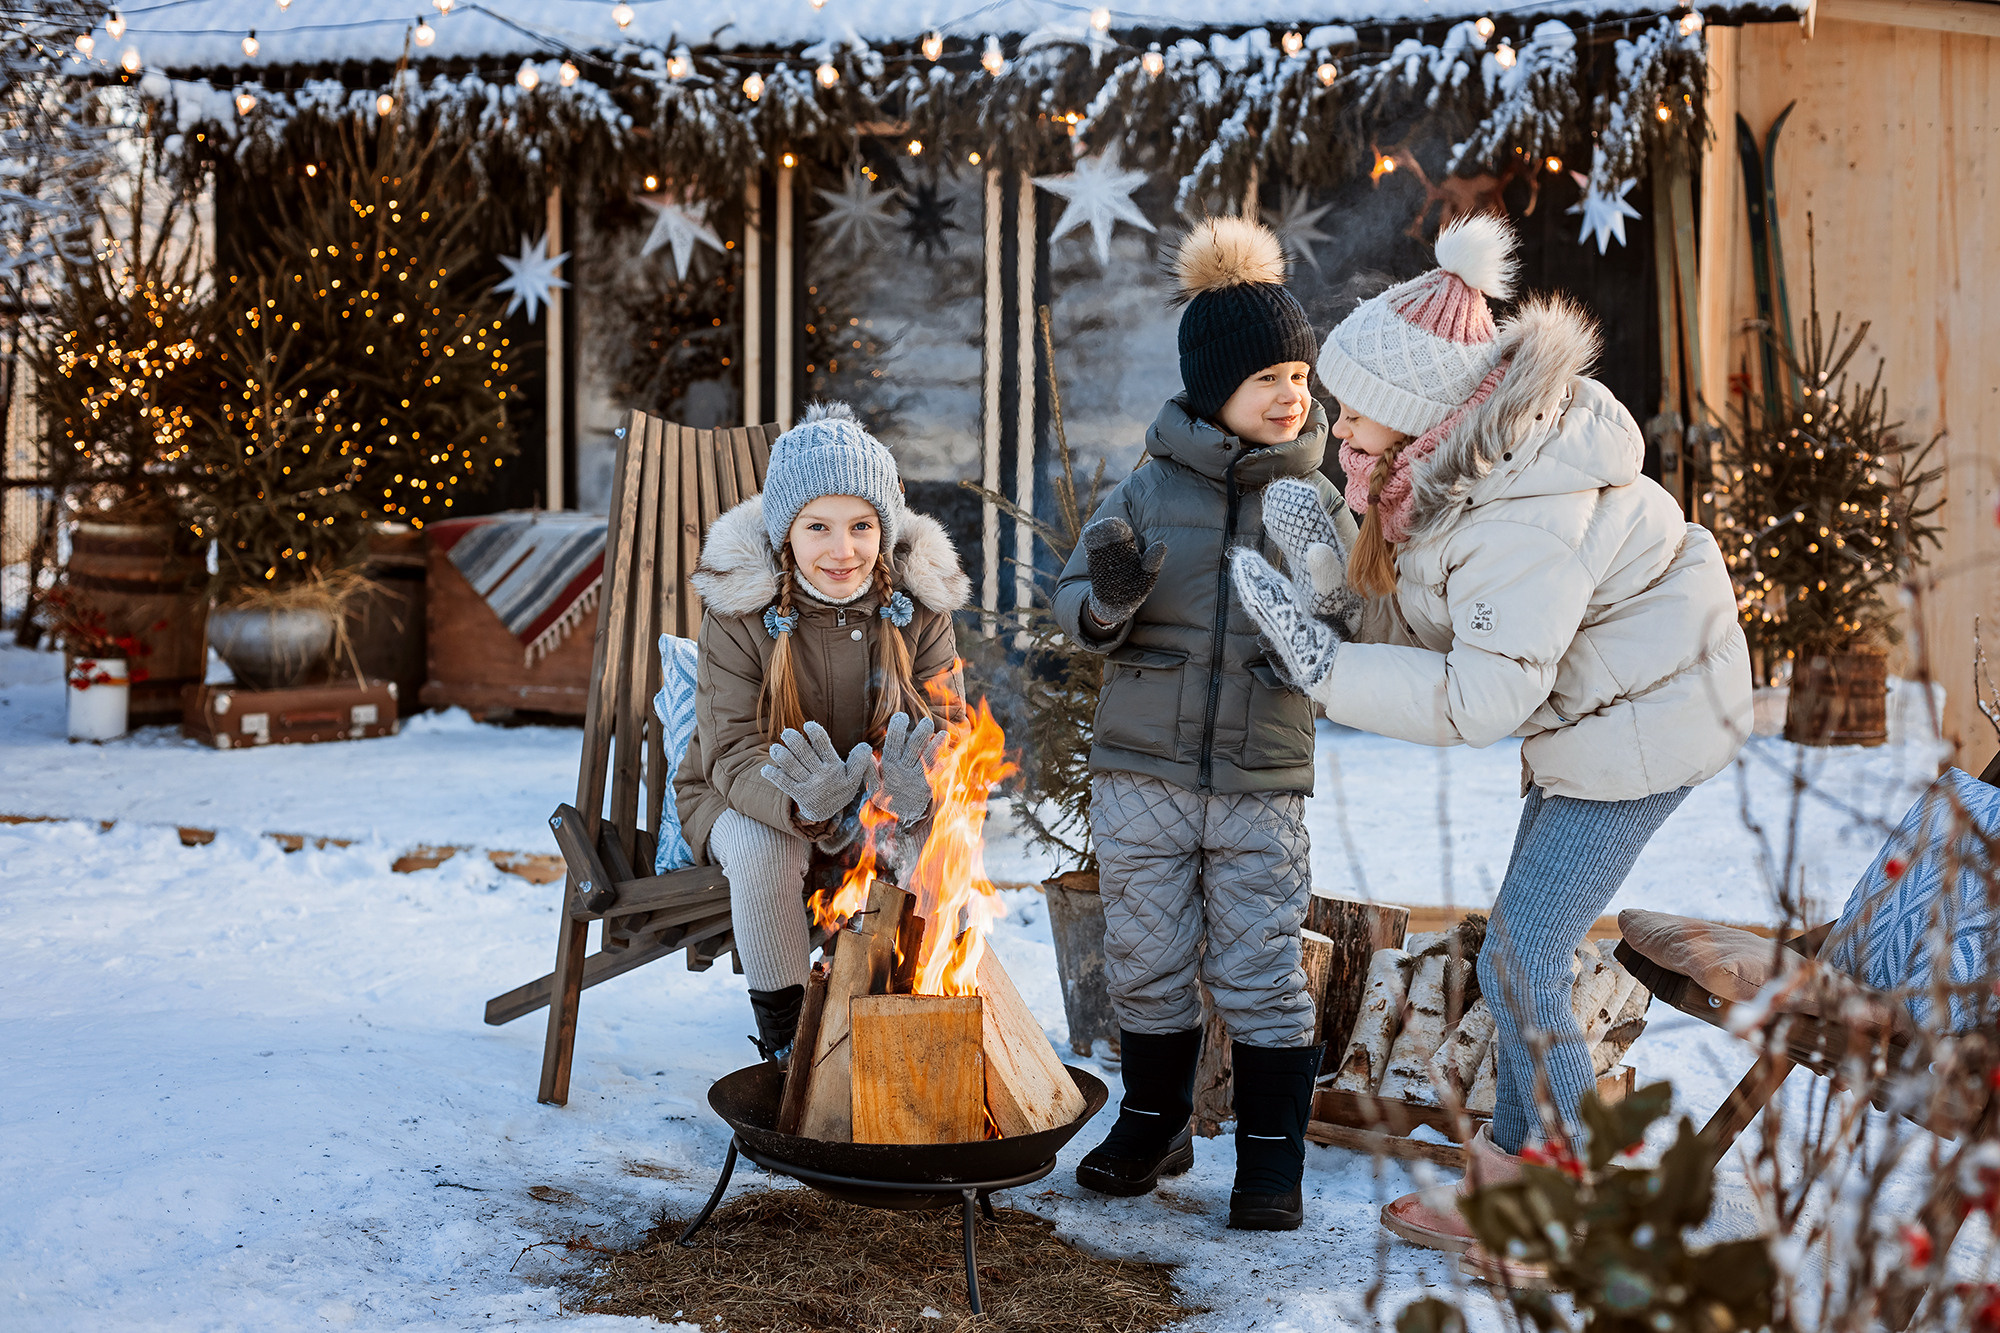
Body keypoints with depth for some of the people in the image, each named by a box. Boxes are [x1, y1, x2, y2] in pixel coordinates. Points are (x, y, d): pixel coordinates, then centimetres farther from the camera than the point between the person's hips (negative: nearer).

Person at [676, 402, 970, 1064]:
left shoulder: (918, 601, -13)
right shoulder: (738, 609, -20)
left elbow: (944, 729, -15)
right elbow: (734, 752, -24)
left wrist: (915, 792, -42)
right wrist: (805, 801, -48)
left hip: (876, 791, 2)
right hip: (741, 793, -2)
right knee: (762, 848, -34)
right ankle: (784, 1040, -11)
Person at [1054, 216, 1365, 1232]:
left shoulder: (1317, 502, 2)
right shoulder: (1149, 490, -2)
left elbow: (1355, 639, 5)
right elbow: (1072, 607, 1)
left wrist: (1329, 619, -18)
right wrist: (1109, 598, -22)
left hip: (1261, 782, 0)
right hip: (1142, 773, 1)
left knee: (1261, 973, 3)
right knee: (1148, 964, 12)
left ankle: (1272, 1162, 18)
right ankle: (1154, 1123, 33)